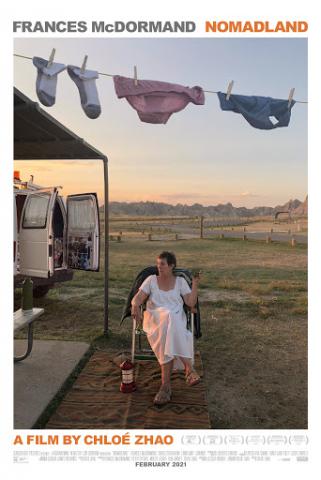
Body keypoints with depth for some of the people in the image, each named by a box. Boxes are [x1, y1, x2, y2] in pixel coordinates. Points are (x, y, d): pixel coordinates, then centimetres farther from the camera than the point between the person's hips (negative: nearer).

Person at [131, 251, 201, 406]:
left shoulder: (180, 281, 13)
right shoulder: (151, 280, 14)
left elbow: (191, 303, 4)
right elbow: (137, 298, 3)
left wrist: (195, 285, -5)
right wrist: (135, 306, -20)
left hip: (176, 319, 0)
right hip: (155, 318, 0)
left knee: (168, 329, -38)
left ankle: (166, 384, -36)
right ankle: (188, 368, -38)